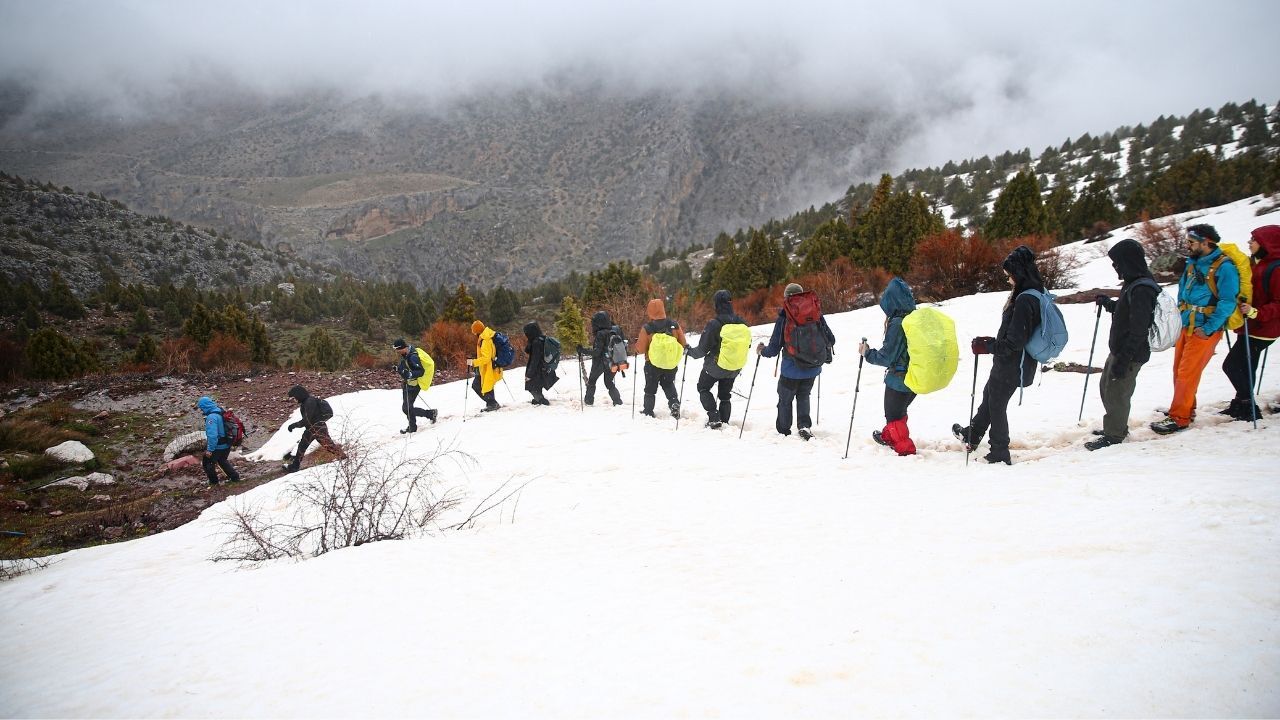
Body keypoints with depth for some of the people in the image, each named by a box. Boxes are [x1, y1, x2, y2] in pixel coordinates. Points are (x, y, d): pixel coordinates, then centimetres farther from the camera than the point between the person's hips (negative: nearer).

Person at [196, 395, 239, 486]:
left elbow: (212, 435, -30)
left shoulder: (212, 417, -25)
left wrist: (210, 449, -24)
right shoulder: (220, 412, 4)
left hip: (217, 447, -9)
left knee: (207, 462, 12)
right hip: (227, 445, 9)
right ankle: (235, 477, 31)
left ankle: (213, 481, 23)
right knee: (222, 461, 29)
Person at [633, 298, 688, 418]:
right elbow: (683, 344, -2)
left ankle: (648, 411, 23)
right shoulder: (674, 325, -9)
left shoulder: (647, 328, -18)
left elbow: (640, 349, -12)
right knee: (669, 385, 24)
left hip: (653, 365, -2)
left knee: (650, 389, 17)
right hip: (671, 364, 2)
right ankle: (674, 403, 3)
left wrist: (636, 344, 9)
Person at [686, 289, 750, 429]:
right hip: (734, 370, 5)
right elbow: (747, 346, 6)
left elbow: (702, 349, -17)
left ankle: (714, 418, 3)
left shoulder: (714, 324, -23)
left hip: (715, 366, -5)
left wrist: (690, 351, 2)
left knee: (703, 388, 17)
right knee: (725, 395, 21)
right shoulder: (743, 324, -7)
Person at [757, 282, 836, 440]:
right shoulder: (816, 314, -4)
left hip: (791, 370, -3)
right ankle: (804, 426, 8)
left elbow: (774, 349, -9)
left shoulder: (783, 319, -13)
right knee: (803, 396, 25)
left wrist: (762, 350, 12)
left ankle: (783, 433, 26)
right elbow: (831, 340, 3)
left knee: (785, 400, 18)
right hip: (813, 369, 3)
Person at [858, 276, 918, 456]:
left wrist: (867, 353, -6)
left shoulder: (897, 324, -24)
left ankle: (906, 450, 16)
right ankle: (888, 436, 48)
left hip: (898, 380, -8)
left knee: (894, 416, 11)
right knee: (899, 410, 28)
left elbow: (887, 357, -22)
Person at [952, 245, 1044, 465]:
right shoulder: (1036, 295, 5)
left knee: (996, 406, 5)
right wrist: (992, 341, 16)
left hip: (1011, 366, -10)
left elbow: (1015, 342, -27)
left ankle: (1000, 454, 18)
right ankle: (972, 435, 44)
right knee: (989, 396, 25)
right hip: (1012, 363, 10)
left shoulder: (1024, 301, -26)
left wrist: (987, 347, -19)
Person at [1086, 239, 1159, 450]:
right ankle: (1115, 427, 35)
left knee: (1116, 393, -1)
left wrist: (1124, 359, -25)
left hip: (1131, 353, -10)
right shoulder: (1132, 283, 9)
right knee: (1106, 387, 21)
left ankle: (1114, 436, 12)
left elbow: (1139, 330, -25)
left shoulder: (1141, 289, -23)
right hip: (1118, 349, 10)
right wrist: (1108, 303, 11)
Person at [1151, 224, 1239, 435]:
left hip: (1204, 331, -8)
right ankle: (1186, 409, 27)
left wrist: (1208, 328, -19)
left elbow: (1228, 303, -17)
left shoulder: (1224, 268, -13)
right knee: (1179, 371, 13)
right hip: (1185, 327, 8)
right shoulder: (1192, 265, 11)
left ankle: (1179, 418, -2)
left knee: (1186, 374, -8)